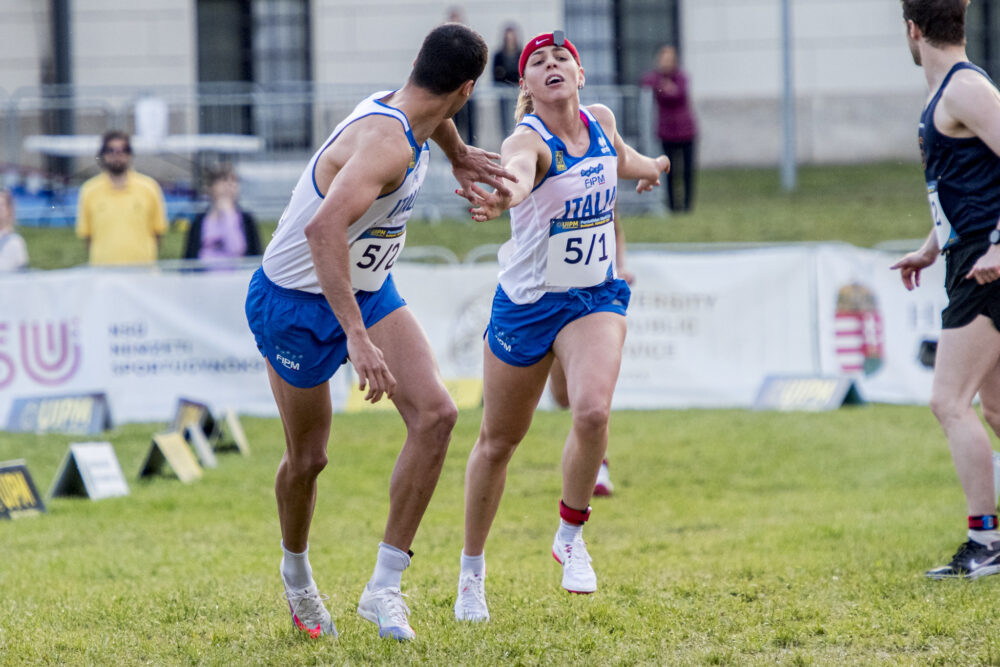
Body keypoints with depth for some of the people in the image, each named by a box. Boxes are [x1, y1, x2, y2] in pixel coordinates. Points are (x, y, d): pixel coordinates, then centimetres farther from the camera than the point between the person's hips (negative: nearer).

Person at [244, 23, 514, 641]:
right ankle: (296, 572, 39)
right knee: (308, 458, 8)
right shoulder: (386, 143, -33)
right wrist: (357, 337, -51)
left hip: (369, 290, 8)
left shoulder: (404, 110, -6)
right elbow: (323, 227, -48)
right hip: (297, 303, -8)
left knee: (436, 414, -13)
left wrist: (459, 155, 33)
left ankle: (384, 587, -9)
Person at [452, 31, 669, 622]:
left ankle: (570, 535, -1)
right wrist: (502, 197, -70)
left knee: (593, 411, -25)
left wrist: (647, 167, 42)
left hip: (595, 300, 3)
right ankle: (472, 570, 30)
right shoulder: (530, 140, -21)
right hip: (526, 303, -3)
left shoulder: (601, 122, -3)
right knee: (499, 440, 10)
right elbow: (517, 170, -48)